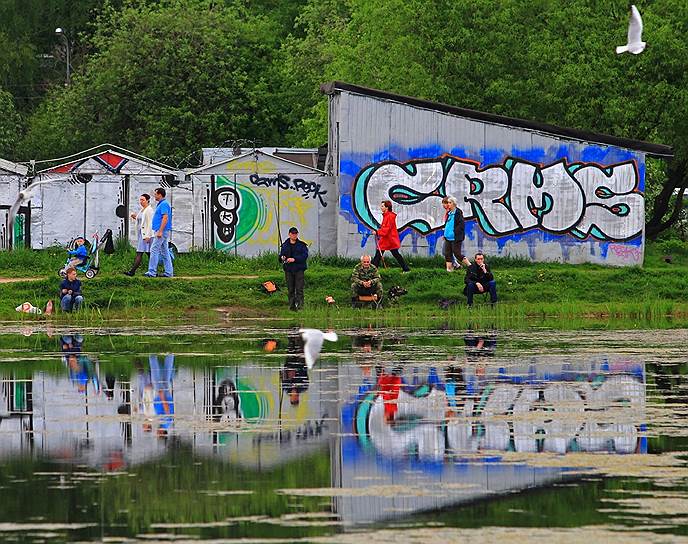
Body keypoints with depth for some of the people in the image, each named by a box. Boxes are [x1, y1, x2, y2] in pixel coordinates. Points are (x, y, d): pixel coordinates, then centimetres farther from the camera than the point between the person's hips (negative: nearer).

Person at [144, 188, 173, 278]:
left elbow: (165, 218, -22)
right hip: (163, 232, 11)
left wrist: (160, 231, -25)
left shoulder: (164, 204, -13)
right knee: (164, 252, 10)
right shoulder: (161, 204, 19)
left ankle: (152, 272, -14)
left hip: (162, 231, -11)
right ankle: (169, 272, 9)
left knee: (154, 250, -12)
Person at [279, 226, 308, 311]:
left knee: (299, 288, -10)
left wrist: (294, 259, -19)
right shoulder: (285, 245, 11)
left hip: (299, 269, -3)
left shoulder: (302, 245, 2)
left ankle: (300, 304, -10)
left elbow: (305, 256, -8)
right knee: (290, 289, 6)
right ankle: (292, 305, 12)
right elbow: (281, 255, 16)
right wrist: (282, 258, -9)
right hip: (288, 269, 3)